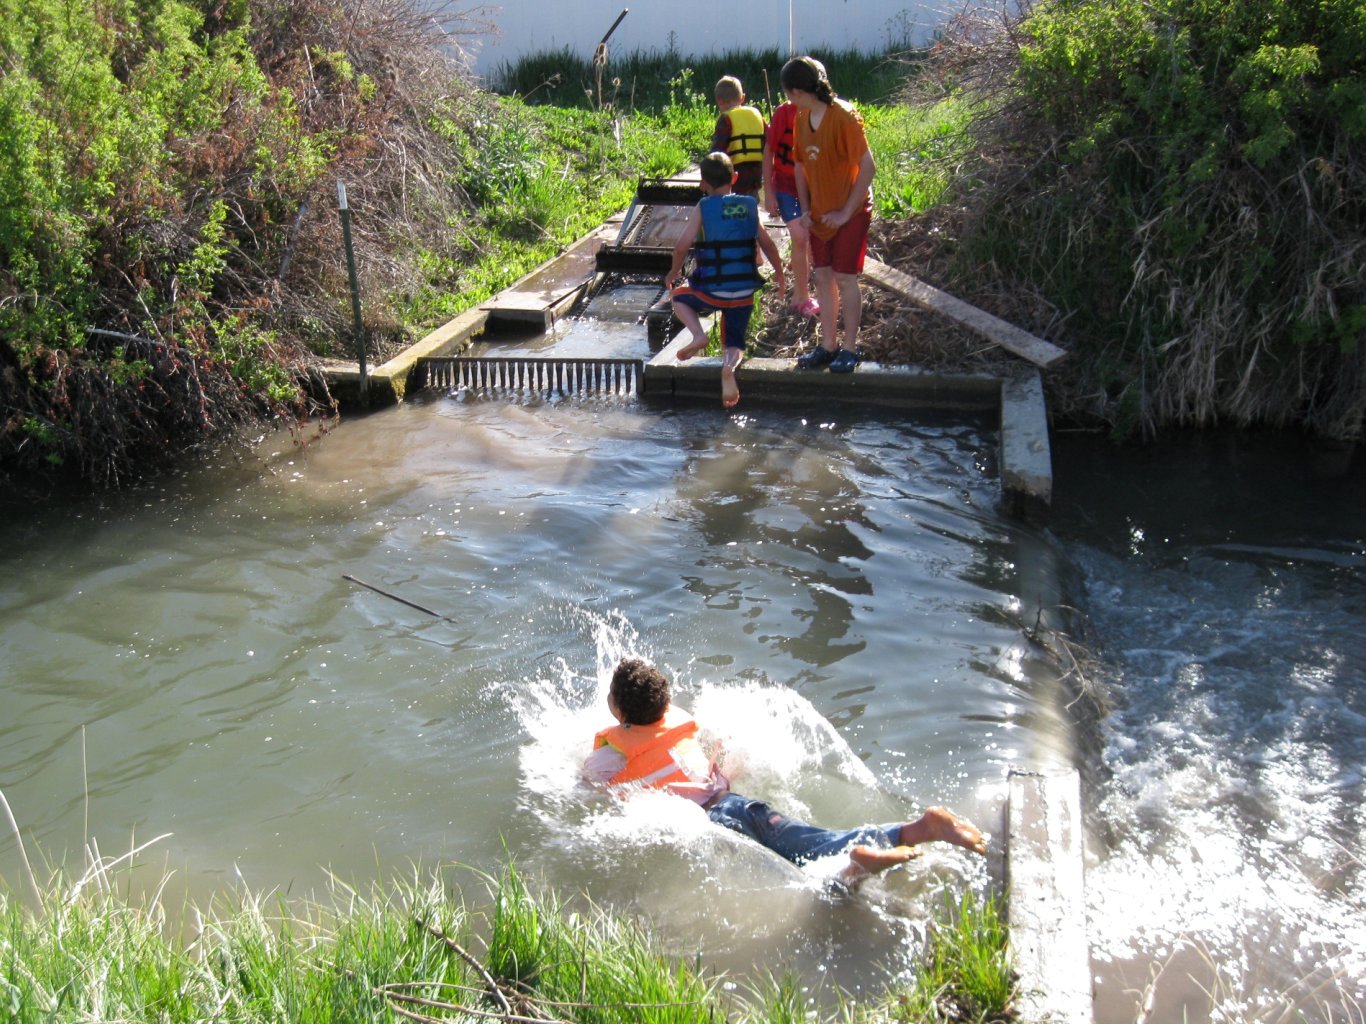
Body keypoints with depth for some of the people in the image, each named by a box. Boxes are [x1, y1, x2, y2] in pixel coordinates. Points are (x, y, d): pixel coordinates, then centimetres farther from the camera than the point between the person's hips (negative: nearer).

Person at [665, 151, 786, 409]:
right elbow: (767, 244, 7)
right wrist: (779, 274, 21)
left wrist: (674, 272, 10)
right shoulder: (749, 206, 6)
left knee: (679, 296, 27)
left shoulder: (702, 208, -4)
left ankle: (698, 335, 0)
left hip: (712, 291, -3)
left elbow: (683, 246, -8)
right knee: (734, 343, 16)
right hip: (745, 293, 3)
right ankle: (729, 365, -20)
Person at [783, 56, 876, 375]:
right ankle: (828, 345, 19)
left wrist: (846, 212, -18)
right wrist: (805, 208, 3)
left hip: (850, 214, -7)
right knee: (823, 277, 9)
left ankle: (849, 349, 8)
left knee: (845, 279, -3)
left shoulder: (844, 116, -19)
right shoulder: (802, 118, 3)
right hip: (820, 214, 7)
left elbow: (868, 167, -20)